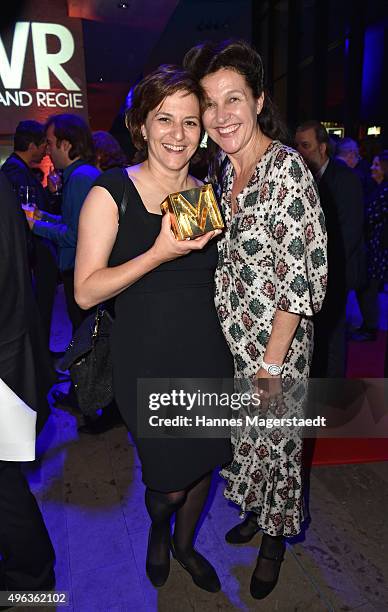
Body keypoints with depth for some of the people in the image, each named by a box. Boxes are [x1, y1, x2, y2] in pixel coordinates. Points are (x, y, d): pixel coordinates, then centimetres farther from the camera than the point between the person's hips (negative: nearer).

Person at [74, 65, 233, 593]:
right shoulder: (112, 192, -10)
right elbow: (86, 292, -16)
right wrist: (159, 253, -25)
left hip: (209, 356, 5)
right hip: (147, 361, -4)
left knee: (203, 464, 19)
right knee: (169, 482, 8)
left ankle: (184, 544, 51)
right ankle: (158, 530, 48)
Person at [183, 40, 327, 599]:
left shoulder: (287, 166, -18)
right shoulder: (222, 167, 5)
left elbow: (301, 276, -20)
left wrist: (271, 363, -18)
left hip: (275, 341, -6)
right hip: (228, 337, 6)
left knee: (274, 442, 13)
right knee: (244, 436, 21)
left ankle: (276, 536, 41)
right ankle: (256, 511, 49)